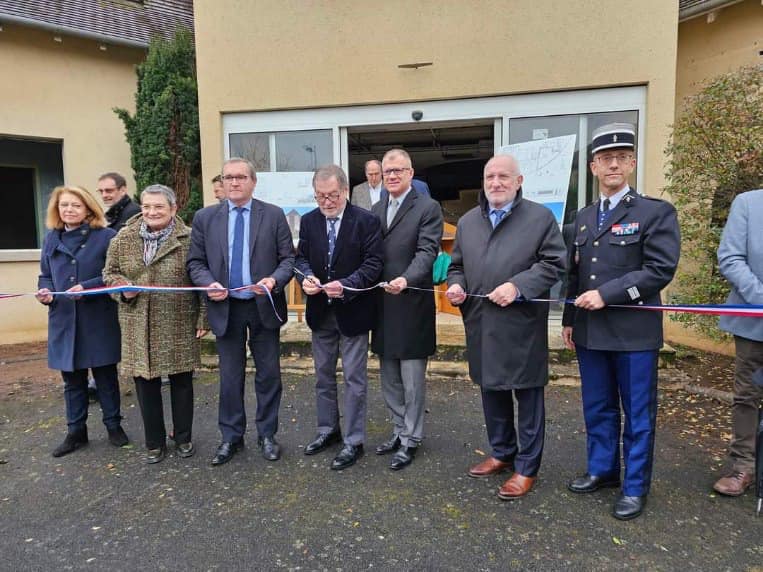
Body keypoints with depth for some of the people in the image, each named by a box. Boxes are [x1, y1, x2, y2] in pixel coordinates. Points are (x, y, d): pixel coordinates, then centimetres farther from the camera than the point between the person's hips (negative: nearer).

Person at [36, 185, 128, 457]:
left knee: (106, 375, 8)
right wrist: (44, 291, -5)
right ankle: (76, 432, 27)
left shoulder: (106, 236, -5)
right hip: (64, 320, 4)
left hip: (99, 320, -4)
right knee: (72, 379, 13)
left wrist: (87, 287, -21)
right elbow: (45, 276, 16)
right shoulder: (51, 239, 11)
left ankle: (114, 425, 24)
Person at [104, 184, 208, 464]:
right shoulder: (123, 239, 4)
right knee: (146, 384, 10)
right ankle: (154, 442, 27)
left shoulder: (189, 239, -6)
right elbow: (109, 273, 12)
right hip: (139, 327, 3)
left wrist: (203, 318, -8)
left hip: (178, 326, -2)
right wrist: (123, 289, -9)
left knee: (181, 382, 10)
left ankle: (183, 438, 29)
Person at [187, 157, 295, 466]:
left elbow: (288, 258, -2)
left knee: (268, 374, 10)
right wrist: (208, 283, -14)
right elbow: (196, 262, 5)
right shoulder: (205, 217, 3)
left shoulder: (274, 215, -1)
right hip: (225, 307, 1)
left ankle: (267, 435, 27)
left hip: (264, 306, -1)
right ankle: (231, 437, 28)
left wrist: (274, 280, -21)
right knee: (230, 376, 11)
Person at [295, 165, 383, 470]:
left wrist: (345, 286, -28)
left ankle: (353, 441, 18)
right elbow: (301, 257, 8)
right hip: (320, 311, 5)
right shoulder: (308, 221, 4)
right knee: (323, 376, 18)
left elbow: (372, 264, -15)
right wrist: (307, 276, -15)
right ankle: (328, 430, 36)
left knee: (354, 379, 4)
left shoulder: (366, 220, -11)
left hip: (352, 311, -5)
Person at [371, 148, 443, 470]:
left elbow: (427, 251, -16)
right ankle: (399, 430, 33)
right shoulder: (375, 210, 14)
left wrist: (406, 279, -33)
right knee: (390, 379, 16)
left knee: (412, 380, 5)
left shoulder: (428, 208, -5)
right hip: (382, 306, 6)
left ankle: (410, 440, 21)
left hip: (411, 305, -6)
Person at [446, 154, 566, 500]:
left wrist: (517, 286, -19)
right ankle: (502, 454, 36)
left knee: (527, 396, 5)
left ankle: (527, 467, 21)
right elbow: (457, 265, 19)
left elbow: (554, 263, -7)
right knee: (491, 391, 17)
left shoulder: (540, 217, -2)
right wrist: (455, 285, -2)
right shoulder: (467, 222, 12)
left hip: (523, 326, -5)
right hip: (481, 325, 5)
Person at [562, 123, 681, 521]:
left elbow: (660, 270, -15)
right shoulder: (583, 217, 13)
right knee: (597, 409, 17)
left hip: (634, 332, -5)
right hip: (590, 332, 6)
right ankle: (602, 470, 34)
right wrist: (569, 319, 13)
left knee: (637, 413, 7)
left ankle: (635, 487, 23)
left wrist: (607, 293, -19)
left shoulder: (656, 212, -5)